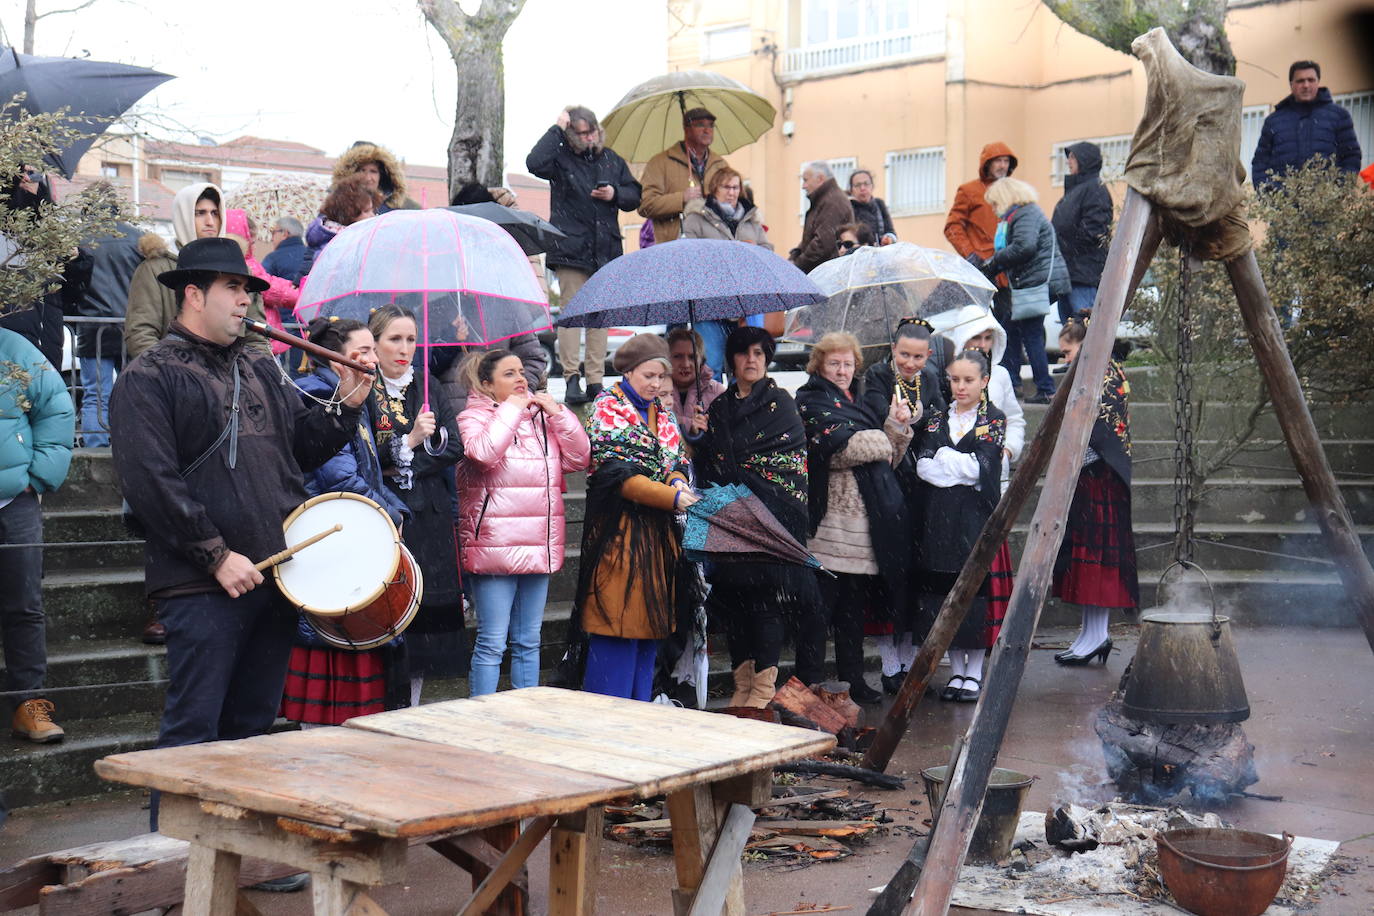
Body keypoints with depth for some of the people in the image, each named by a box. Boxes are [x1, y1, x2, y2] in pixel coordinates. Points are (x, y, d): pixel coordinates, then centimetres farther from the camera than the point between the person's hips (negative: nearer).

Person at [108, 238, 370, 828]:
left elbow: (300, 444, 20)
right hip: (203, 587, -7)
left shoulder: (259, 369, 18)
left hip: (275, 574, 7)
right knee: (193, 731, -3)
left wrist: (344, 407, 3)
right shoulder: (148, 378, -5)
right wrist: (217, 555, -18)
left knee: (253, 723, 15)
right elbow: (151, 480, -15)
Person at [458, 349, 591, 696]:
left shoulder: (542, 417, 15)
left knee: (528, 642, 13)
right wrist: (510, 410, -10)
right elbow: (483, 453, -21)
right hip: (494, 546, -6)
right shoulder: (473, 418, 0)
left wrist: (558, 413, -1)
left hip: (538, 546, 6)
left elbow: (579, 458, 8)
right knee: (492, 644, -5)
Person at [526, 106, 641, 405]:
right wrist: (556, 129, -15)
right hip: (571, 249, -4)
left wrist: (615, 194, -3)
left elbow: (634, 195, 18)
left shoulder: (611, 159, 14)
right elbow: (535, 163, -21)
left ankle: (595, 381, 10)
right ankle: (572, 379, -6)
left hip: (606, 250, 5)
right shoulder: (561, 158, 0)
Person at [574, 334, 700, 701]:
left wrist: (678, 481, -9)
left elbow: (678, 461, 16)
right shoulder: (607, 408, -5)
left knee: (650, 622, 9)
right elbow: (615, 473, -15)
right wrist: (672, 497, -21)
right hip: (618, 531, -7)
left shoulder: (663, 414, 17)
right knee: (618, 625, -7)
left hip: (659, 533, 7)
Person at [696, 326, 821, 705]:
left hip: (772, 515, -4)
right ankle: (743, 682, 11)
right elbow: (708, 464, 11)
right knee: (732, 596, 2)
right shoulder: (719, 407, 15)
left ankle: (765, 687, -3)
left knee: (764, 594, -8)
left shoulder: (779, 402, 4)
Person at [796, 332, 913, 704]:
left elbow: (890, 459, 21)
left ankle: (853, 680, 19)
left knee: (854, 604, 12)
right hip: (831, 517, -8)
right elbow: (840, 448, -17)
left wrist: (897, 426, 3)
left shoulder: (856, 402, 23)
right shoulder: (812, 401, -2)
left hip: (866, 517, 8)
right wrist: (882, 439, -1)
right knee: (822, 603, -6)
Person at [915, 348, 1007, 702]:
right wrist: (963, 468, -12)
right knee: (943, 591, 4)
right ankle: (956, 670, 15)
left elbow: (982, 466, -11)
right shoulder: (937, 419, 13)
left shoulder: (994, 420, 3)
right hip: (940, 516, 3)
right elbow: (923, 466, 0)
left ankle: (975, 672, 7)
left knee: (977, 588, -3)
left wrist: (942, 459, -4)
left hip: (977, 515, -3)